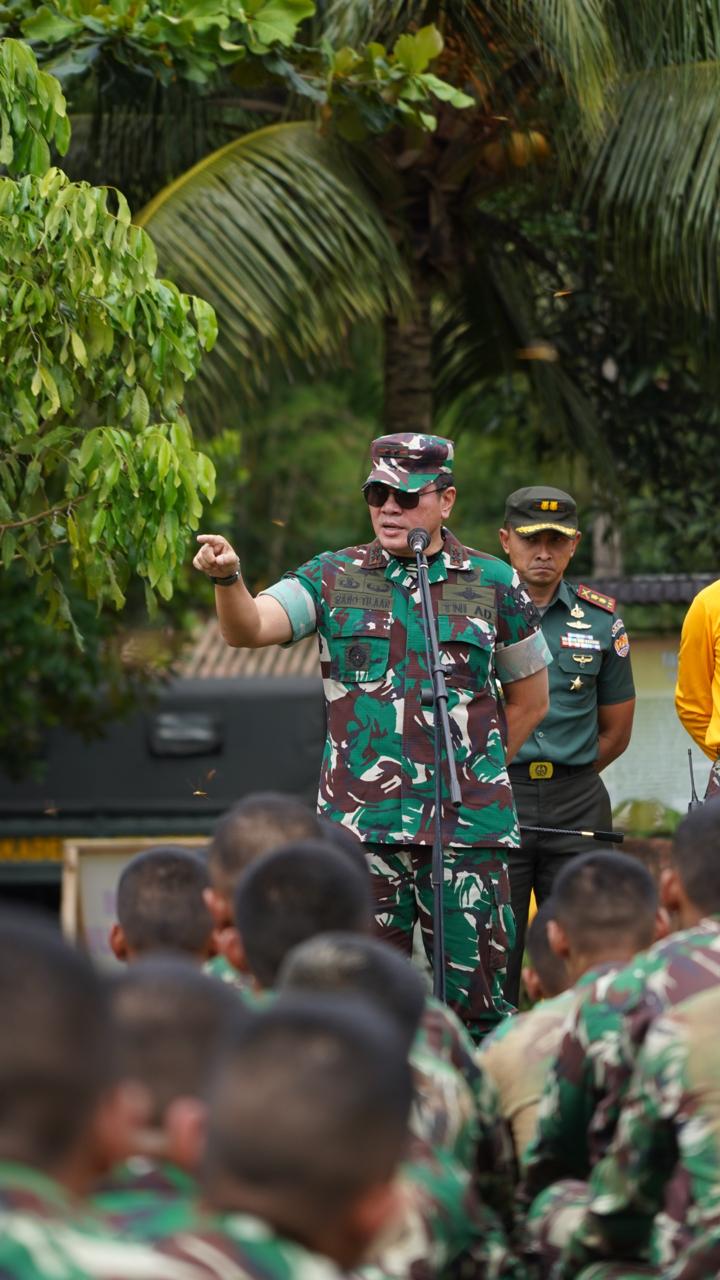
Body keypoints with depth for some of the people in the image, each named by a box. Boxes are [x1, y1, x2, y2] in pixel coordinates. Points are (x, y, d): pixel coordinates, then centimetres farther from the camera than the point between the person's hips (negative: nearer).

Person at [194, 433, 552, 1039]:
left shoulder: (493, 583, 6)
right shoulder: (334, 577, 7)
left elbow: (530, 697, 17)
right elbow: (250, 628, -7)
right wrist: (228, 578, -26)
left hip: (468, 826, 0)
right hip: (360, 825, 1)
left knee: (477, 995, 0)